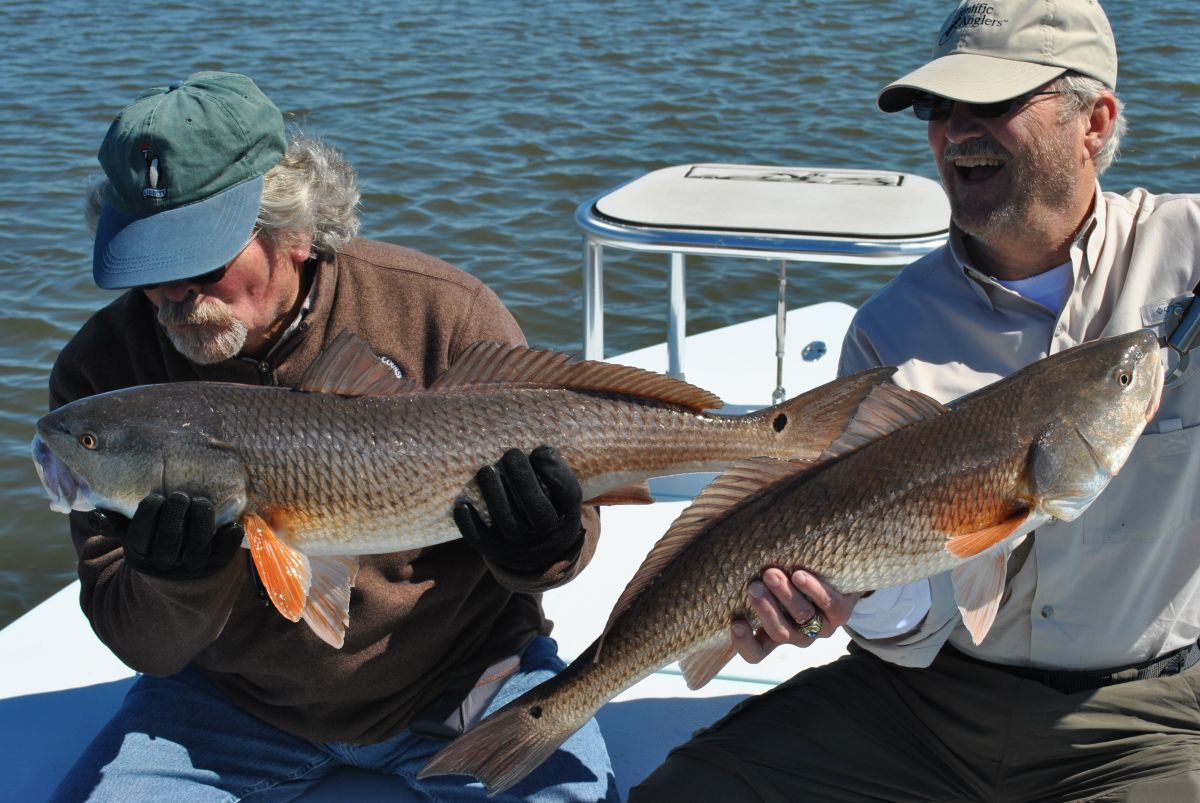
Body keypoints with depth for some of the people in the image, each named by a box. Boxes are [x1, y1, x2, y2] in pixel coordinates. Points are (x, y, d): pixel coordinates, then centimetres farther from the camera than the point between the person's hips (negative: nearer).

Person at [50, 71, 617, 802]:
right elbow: (146, 647, -11)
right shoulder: (102, 370, -13)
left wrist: (540, 556, -31)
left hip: (459, 677, -1)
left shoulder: (444, 315, -18)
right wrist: (178, 584, -34)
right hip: (240, 696, 2)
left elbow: (568, 524, -8)